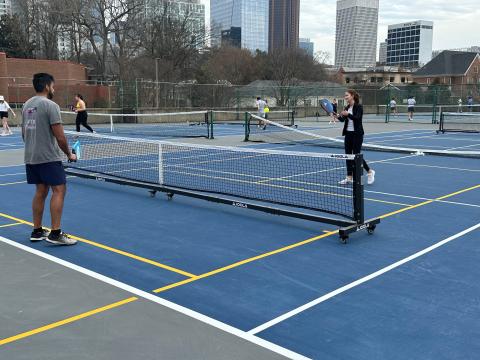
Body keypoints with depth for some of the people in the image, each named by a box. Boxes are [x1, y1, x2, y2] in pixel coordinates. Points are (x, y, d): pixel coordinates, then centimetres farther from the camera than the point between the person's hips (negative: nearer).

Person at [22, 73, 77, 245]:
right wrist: (69, 154, -2)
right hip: (49, 158, -8)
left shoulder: (26, 105, 13)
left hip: (31, 157, 9)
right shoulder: (50, 105, -13)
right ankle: (55, 233, -10)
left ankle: (37, 231, 18)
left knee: (41, 191, 14)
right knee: (59, 190, -6)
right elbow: (60, 136, -15)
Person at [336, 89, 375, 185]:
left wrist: (348, 114, -41)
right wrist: (339, 116, -20)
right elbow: (342, 119, 1)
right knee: (348, 155, 5)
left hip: (357, 134, -7)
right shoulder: (347, 107, 9)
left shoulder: (359, 107, -10)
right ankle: (349, 177, 11)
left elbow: (357, 118, -25)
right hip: (348, 133, 7)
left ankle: (370, 171, 14)